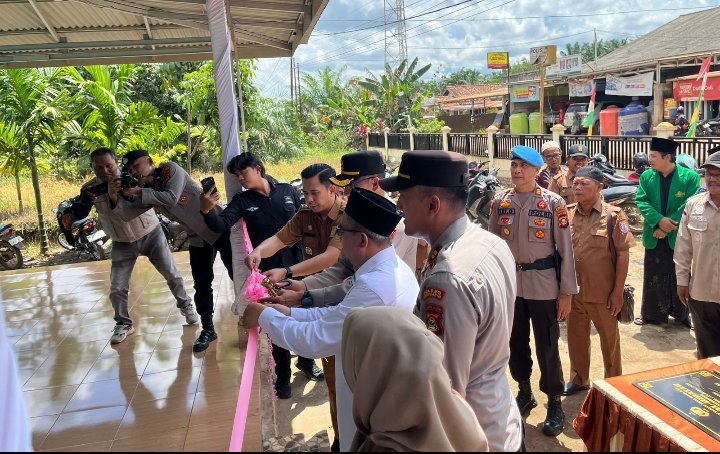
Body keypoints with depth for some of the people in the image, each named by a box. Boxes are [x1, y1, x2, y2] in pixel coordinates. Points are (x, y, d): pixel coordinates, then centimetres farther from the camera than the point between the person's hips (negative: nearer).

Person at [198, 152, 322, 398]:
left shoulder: (288, 191, -1)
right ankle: (283, 375, 28)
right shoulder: (242, 200, -2)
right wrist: (207, 211, -37)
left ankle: (305, 360, 41)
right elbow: (222, 225, -16)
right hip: (267, 271, -1)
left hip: (297, 265, 1)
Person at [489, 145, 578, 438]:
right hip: (509, 283, 4)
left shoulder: (554, 203, -9)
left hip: (543, 286, -3)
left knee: (547, 347, 6)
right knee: (515, 343, 15)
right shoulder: (500, 202, 0)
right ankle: (525, 393, 37)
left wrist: (567, 292, -7)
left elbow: (565, 249, -7)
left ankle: (554, 404, 24)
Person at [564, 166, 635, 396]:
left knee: (609, 337, 14)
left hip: (602, 292, -3)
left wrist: (618, 291, -10)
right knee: (575, 336, 16)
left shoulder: (613, 215, -10)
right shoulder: (566, 213, 0)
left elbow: (623, 255, -8)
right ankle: (578, 379, 36)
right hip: (572, 290, 3)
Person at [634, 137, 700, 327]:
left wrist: (668, 226, -17)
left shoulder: (690, 177, -10)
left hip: (679, 237, -2)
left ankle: (681, 314, 27)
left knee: (679, 278, 11)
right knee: (653, 277, 11)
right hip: (654, 237, 2)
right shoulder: (646, 177, -1)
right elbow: (641, 201, -6)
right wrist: (659, 220, -21)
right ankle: (651, 313, 24)